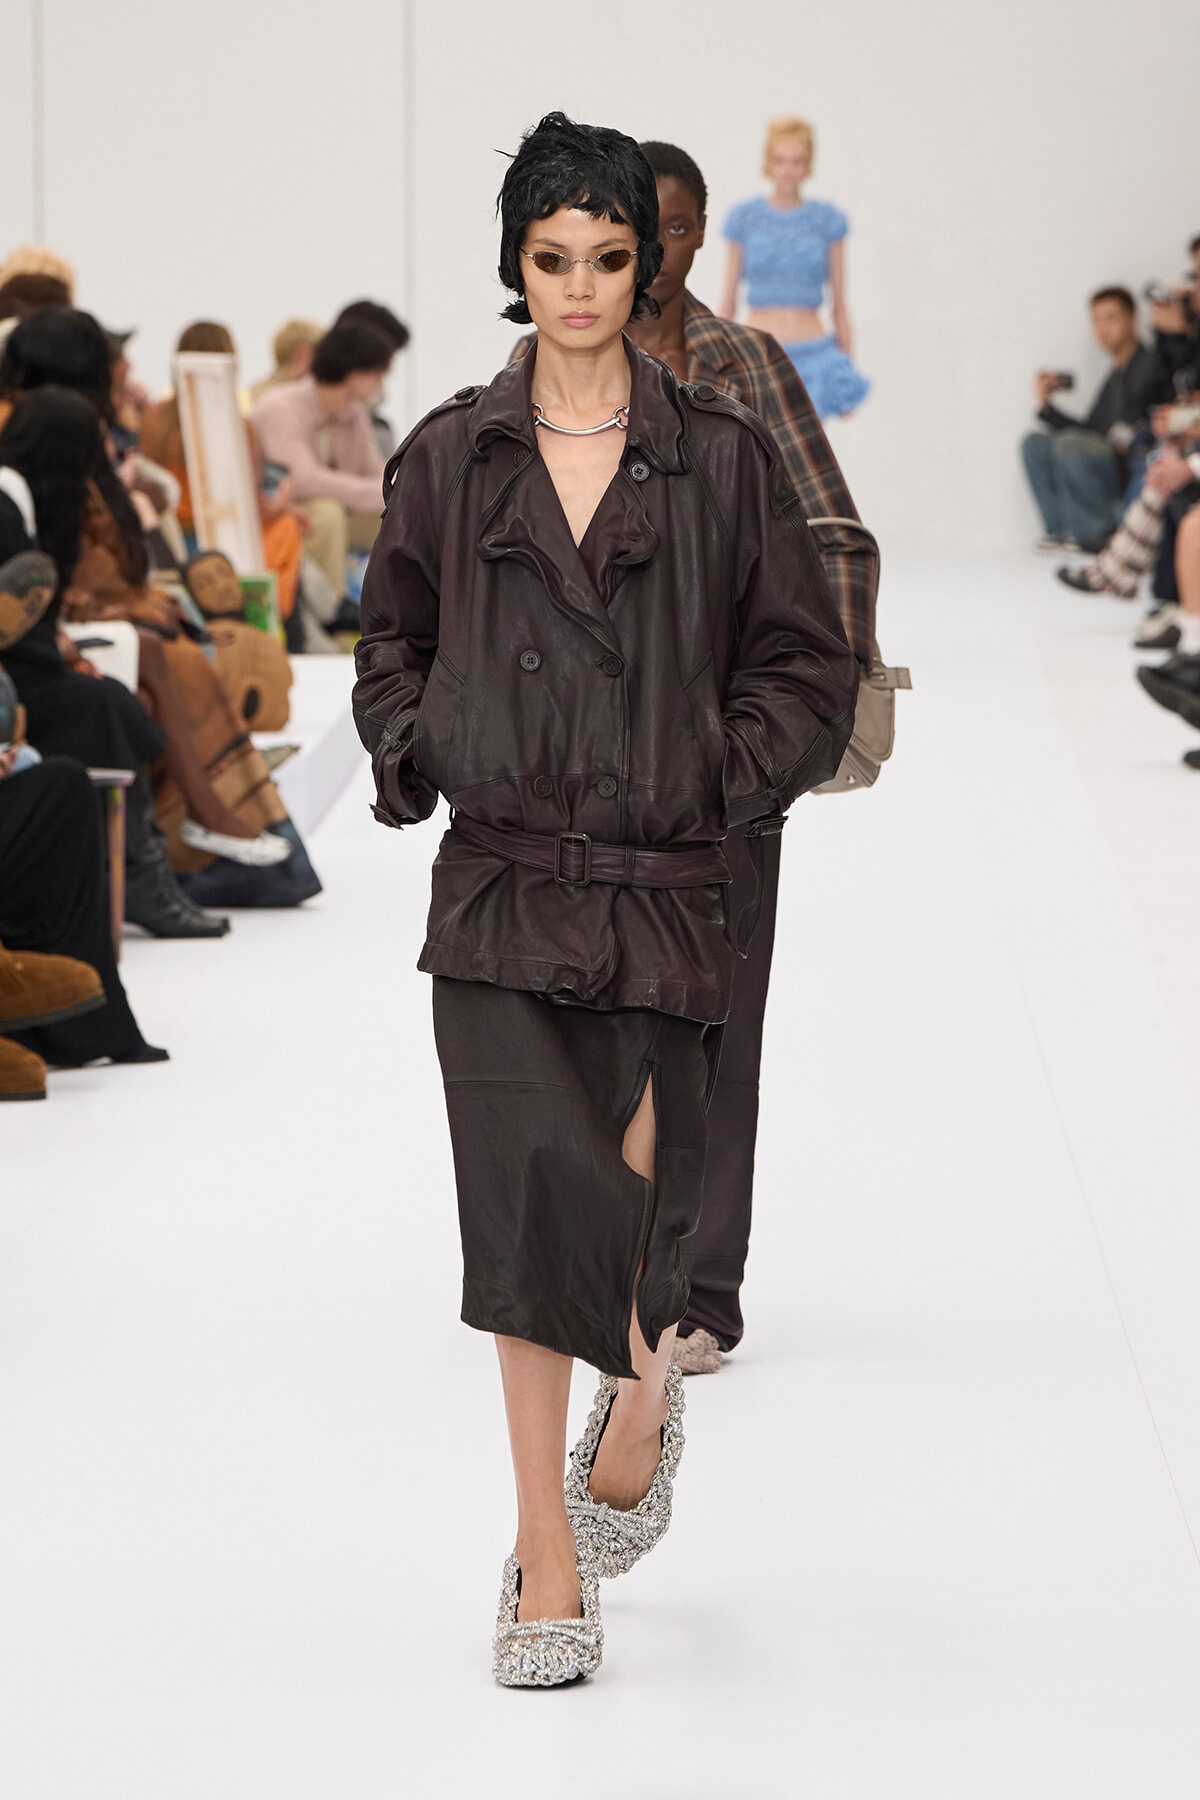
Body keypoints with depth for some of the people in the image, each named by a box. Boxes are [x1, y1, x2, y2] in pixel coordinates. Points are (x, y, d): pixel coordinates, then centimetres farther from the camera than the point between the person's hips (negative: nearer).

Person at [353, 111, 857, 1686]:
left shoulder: (724, 460, 3)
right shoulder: (450, 458, 6)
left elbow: (806, 661, 9)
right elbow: (392, 642, 19)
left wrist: (723, 776, -2)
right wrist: (421, 760, 4)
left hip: (662, 878, 0)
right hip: (502, 879, 1)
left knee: (638, 1192, -2)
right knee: (528, 1185, -10)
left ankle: (638, 1397, 35)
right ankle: (553, 1562, -3)